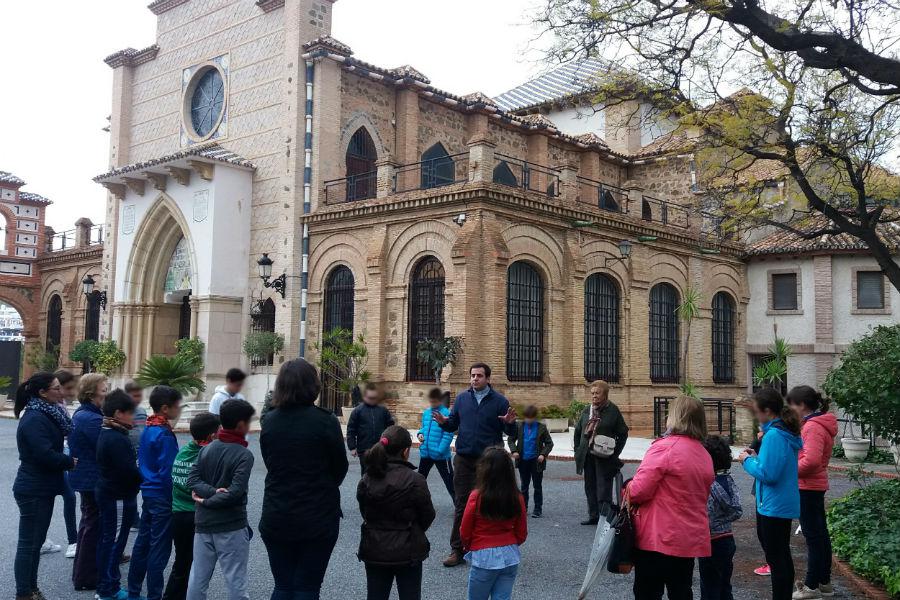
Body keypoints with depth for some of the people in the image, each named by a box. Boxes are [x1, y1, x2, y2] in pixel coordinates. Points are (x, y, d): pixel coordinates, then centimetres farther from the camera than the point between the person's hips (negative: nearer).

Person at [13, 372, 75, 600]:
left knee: (36, 541, 17)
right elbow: (46, 455, -26)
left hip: (43, 488, 9)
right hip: (33, 491, -9)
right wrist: (71, 462, -12)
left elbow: (51, 448, 14)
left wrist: (66, 461, -3)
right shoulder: (34, 419, -20)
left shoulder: (45, 414, 10)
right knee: (28, 543, -1)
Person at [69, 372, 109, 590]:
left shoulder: (80, 414, 9)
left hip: (84, 477, 11)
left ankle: (82, 573, 35)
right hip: (93, 480, -11)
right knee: (94, 526, 0)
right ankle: (86, 578, 9)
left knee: (89, 523, 22)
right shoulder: (92, 419, -23)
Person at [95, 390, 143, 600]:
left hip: (107, 493, 10)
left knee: (107, 539, 16)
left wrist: (137, 471, 5)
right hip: (118, 497, -10)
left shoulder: (106, 433, 10)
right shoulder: (116, 439, -22)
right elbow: (128, 471, -25)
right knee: (114, 541, -2)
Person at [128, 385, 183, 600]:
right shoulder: (164, 435, -19)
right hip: (162, 497, -9)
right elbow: (167, 472, -20)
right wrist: (175, 499, -12)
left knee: (142, 542, 16)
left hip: (148, 493, 9)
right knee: (159, 549, -1)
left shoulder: (148, 430, 8)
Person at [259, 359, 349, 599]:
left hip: (276, 518, 3)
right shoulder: (325, 421, -14)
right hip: (318, 519, -3)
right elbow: (340, 468, -3)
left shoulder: (269, 421, -2)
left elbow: (270, 463, 7)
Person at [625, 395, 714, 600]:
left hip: (659, 539, -7)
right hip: (691, 540, 7)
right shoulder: (705, 455, 8)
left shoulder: (665, 447, -16)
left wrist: (628, 492, 1)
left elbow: (638, 491, -21)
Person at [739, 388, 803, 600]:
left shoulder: (774, 435, -22)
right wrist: (756, 457, 9)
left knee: (776, 558, 1)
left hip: (774, 508, -10)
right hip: (784, 505, 10)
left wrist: (748, 461, -11)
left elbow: (768, 474, -25)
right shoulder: (786, 432, 8)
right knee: (781, 557, 20)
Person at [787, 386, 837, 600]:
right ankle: (824, 582, 26)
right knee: (820, 533, 15)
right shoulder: (819, 423, 13)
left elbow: (811, 460, -27)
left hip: (807, 488, -10)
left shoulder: (813, 426, -19)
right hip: (816, 485, 10)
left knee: (813, 535, -3)